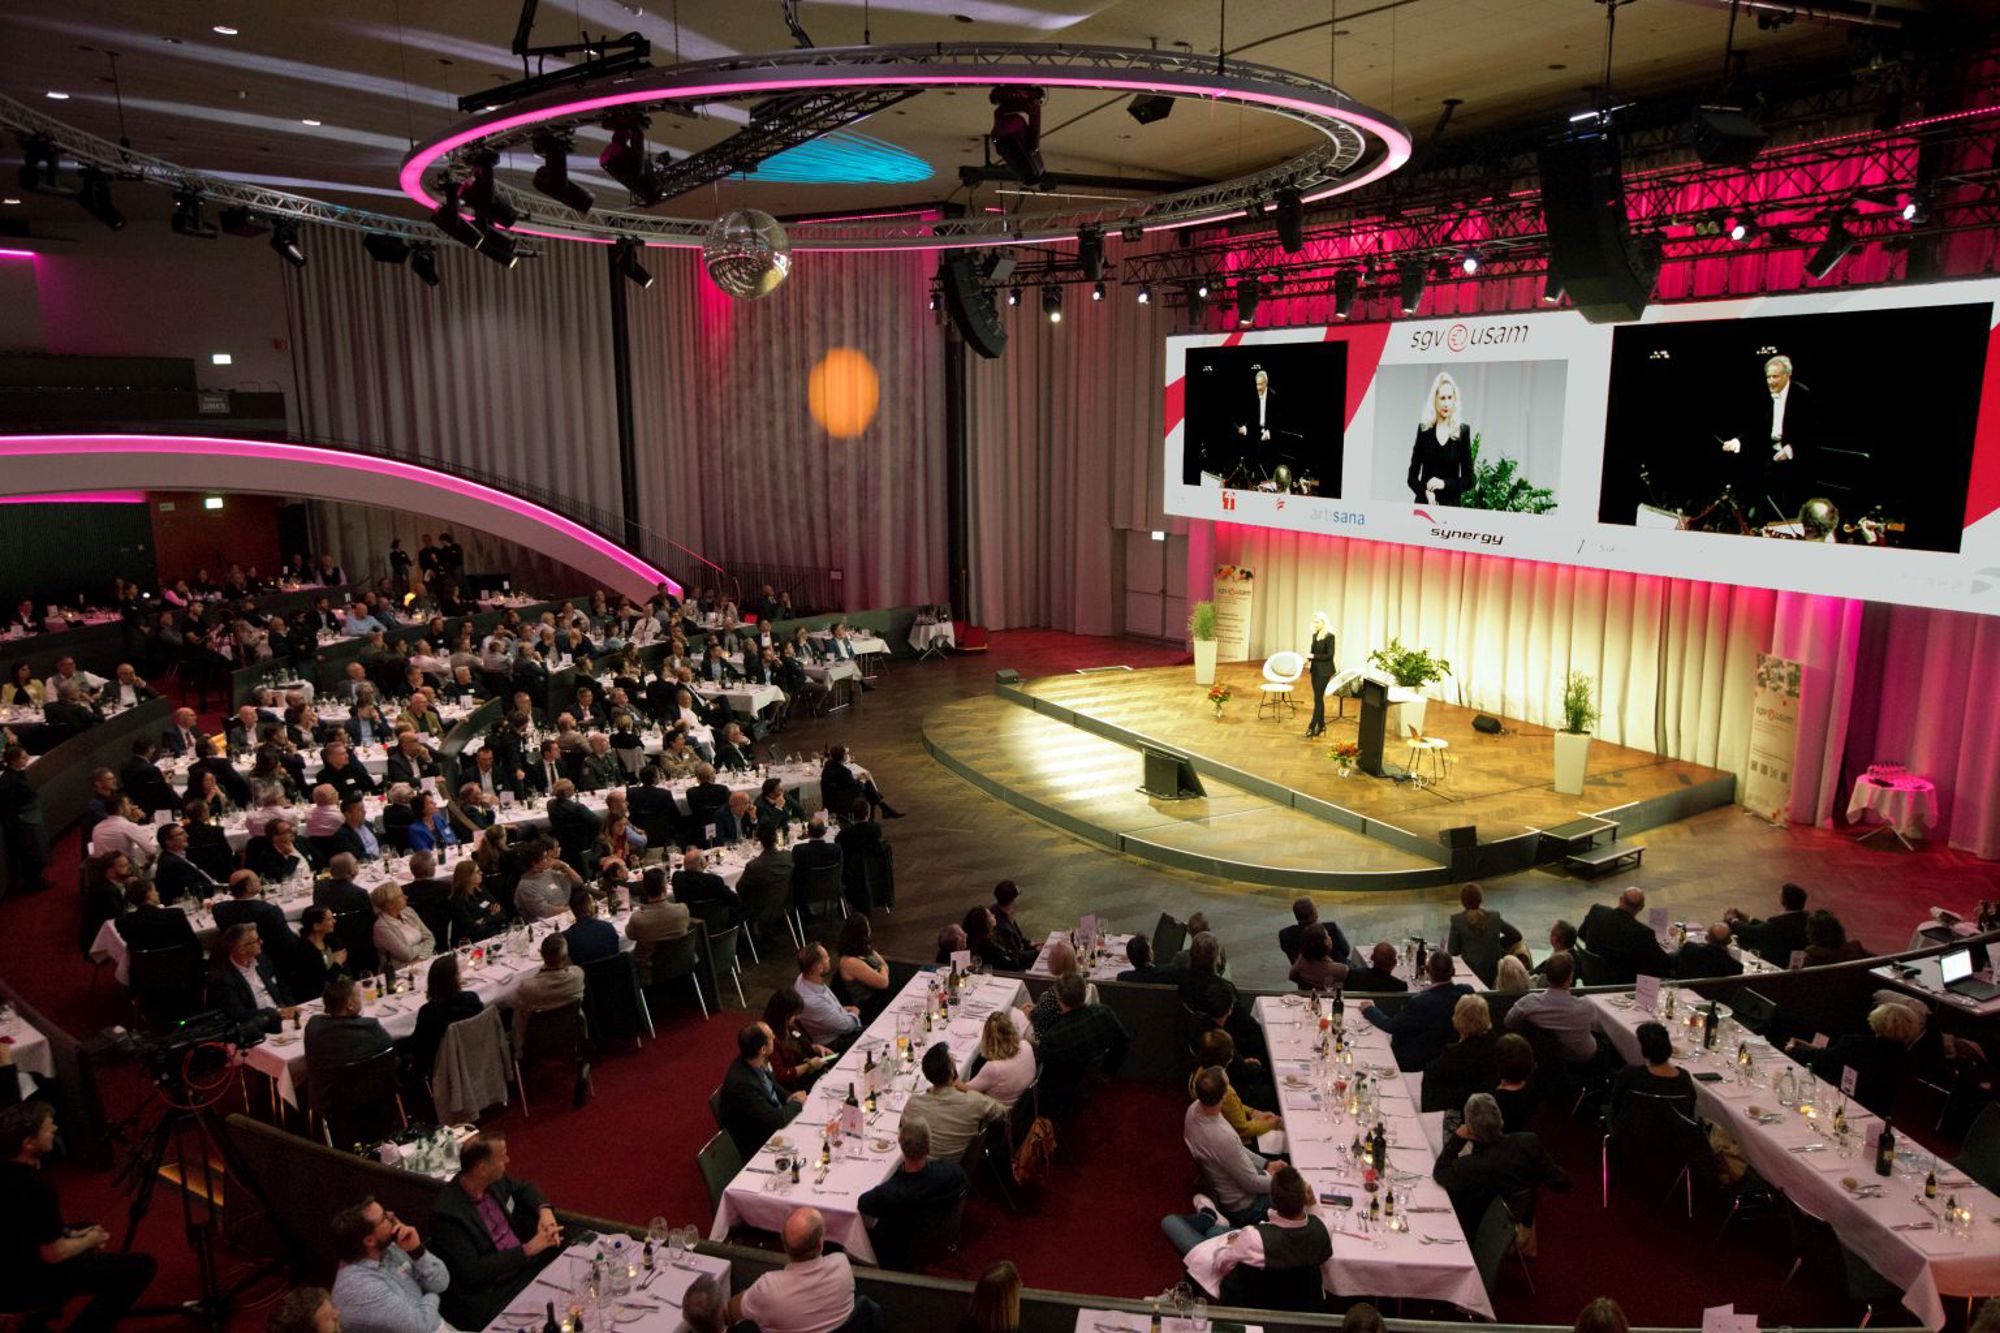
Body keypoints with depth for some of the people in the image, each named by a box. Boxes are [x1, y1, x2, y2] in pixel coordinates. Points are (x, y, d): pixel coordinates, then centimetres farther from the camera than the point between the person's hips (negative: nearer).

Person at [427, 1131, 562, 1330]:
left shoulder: (493, 1180, -3)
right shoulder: (447, 1213, -23)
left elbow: (522, 1188, 18)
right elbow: (472, 1272, -23)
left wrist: (544, 1210, -2)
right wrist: (527, 1249, -23)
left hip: (527, 1261, 7)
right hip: (494, 1292, -7)